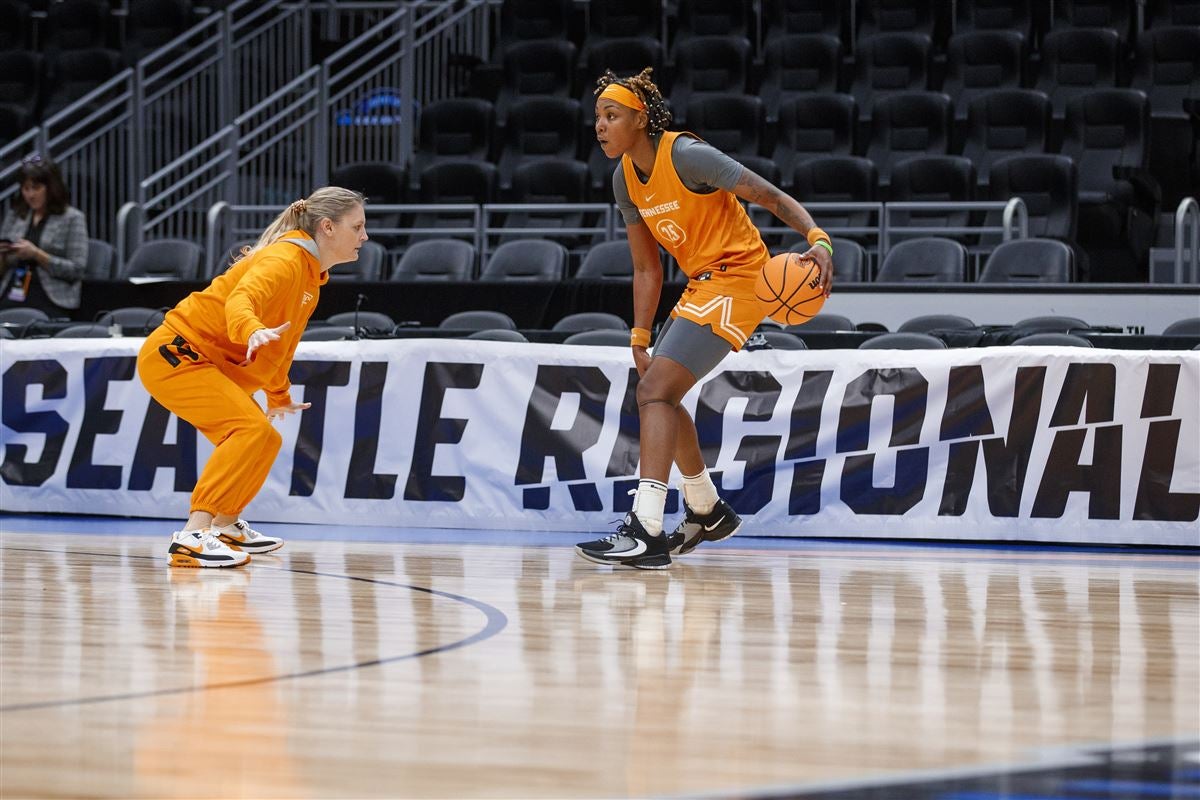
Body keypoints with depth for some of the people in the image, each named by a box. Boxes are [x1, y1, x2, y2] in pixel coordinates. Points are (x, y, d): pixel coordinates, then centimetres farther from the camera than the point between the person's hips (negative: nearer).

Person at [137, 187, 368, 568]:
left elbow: (282, 340, 26)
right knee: (251, 428, -26)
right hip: (176, 353, -11)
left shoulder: (312, 274, 12)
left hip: (213, 365, 11)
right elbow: (239, 300, -38)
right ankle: (191, 538, -32)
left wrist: (279, 396, 35)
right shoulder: (285, 260, -19)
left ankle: (226, 526, 38)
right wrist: (254, 332, -58)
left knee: (264, 439, 20)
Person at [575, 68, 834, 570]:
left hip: (736, 279, -9)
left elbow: (772, 197, -19)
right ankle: (708, 512, 36)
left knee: (656, 391, -20)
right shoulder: (625, 178, 6)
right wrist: (640, 338, 7)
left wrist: (818, 240, -34)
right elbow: (646, 268, 12)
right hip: (701, 284, 9)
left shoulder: (687, 156, -19)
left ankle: (646, 532, -27)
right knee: (656, 395, 17)